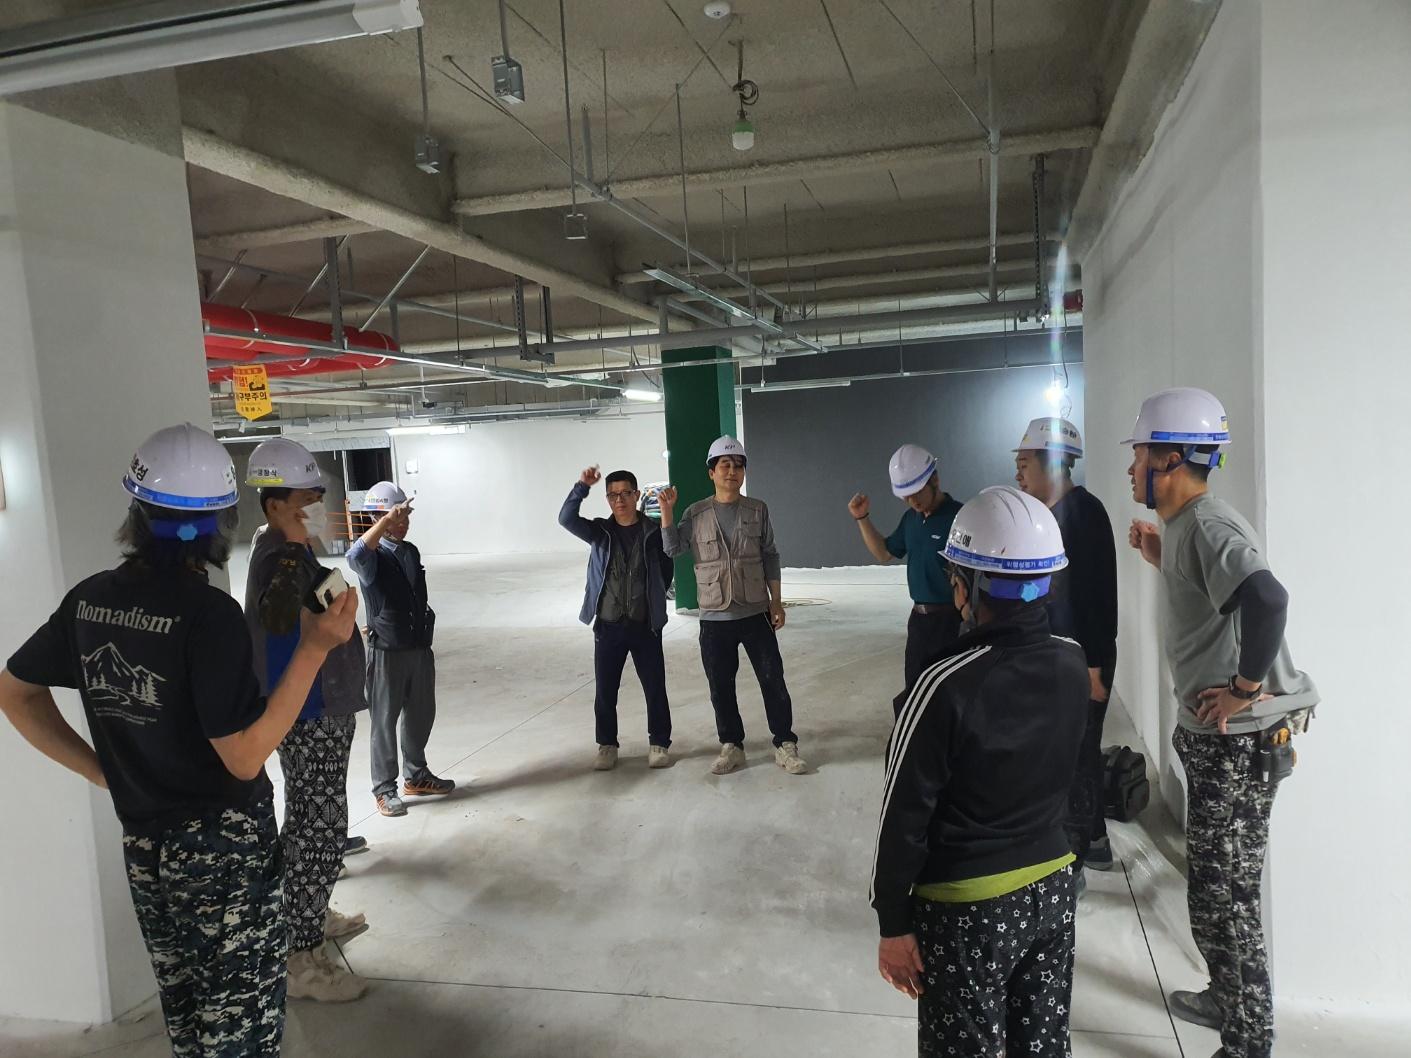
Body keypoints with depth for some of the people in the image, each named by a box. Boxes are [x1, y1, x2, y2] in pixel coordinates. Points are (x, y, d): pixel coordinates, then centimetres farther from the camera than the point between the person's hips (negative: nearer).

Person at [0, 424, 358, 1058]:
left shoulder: (90, 599, -2)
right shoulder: (207, 612, -23)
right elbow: (244, 757, -22)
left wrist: (99, 769, 11)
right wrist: (314, 648, -24)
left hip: (142, 847, 7)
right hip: (225, 847, -7)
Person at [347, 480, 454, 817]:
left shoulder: (411, 552, 9)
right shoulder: (373, 556, -12)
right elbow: (355, 556, -39)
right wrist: (386, 521, -40)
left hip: (420, 648, 7)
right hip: (388, 652, -7)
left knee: (421, 714, 16)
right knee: (385, 721, 4)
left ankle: (416, 776, 32)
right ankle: (384, 789, 15)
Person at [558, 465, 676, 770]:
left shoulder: (653, 532, -2)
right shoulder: (600, 532, 1)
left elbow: (667, 570, 9)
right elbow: (566, 519, -16)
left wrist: (652, 597, 5)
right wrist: (582, 486, -25)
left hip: (646, 626, -1)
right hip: (608, 626, 1)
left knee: (655, 688, 6)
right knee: (605, 691, 8)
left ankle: (659, 743, 22)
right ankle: (607, 745, 24)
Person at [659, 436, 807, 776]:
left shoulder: (757, 510, 1)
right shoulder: (696, 514, 1)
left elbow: (770, 557, 3)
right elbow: (672, 549, -6)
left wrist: (777, 602, 0)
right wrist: (666, 510, -14)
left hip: (756, 614, 0)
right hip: (714, 619, 1)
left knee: (773, 682, 3)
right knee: (721, 688, 9)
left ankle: (785, 746, 16)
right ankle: (731, 747, 25)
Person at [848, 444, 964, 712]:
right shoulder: (911, 518, 6)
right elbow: (884, 553, 19)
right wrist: (862, 518, 8)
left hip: (952, 620, -7)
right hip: (919, 617, 7)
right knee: (915, 691, 16)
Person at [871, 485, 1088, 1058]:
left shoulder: (947, 685, -26)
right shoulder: (1073, 662, -8)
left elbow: (905, 816, -19)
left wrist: (893, 922, -8)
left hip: (967, 907, -5)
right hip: (1053, 887, 5)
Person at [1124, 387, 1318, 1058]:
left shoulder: (1207, 526, -21)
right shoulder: (1186, 525, 10)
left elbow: (1267, 599, -37)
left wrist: (1245, 688, -27)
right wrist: (1163, 563, 10)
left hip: (1239, 739, -10)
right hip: (1216, 734, 10)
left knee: (1224, 895, 1)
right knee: (1219, 884, 23)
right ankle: (1231, 1000, 41)